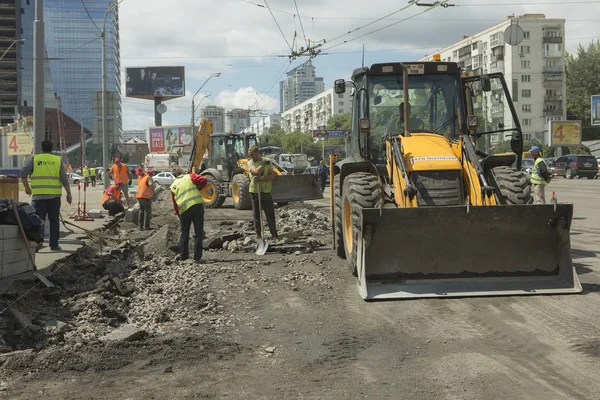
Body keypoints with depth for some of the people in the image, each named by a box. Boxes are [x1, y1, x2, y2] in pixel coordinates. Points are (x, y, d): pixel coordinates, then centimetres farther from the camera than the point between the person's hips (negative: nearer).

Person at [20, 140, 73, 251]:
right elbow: (64, 179, 0)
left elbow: (23, 173, -3)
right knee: (54, 220, 8)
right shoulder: (58, 160, 6)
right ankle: (54, 244, 8)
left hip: (38, 195, -1)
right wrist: (69, 193, 5)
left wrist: (27, 188, 9)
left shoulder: (34, 159, 4)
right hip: (54, 196, 1)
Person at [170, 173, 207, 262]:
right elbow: (203, 180, -1)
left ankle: (183, 256, 16)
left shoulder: (173, 186, 21)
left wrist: (179, 215, 27)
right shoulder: (190, 177, 16)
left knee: (184, 233, 17)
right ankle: (197, 257, 0)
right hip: (197, 205, -2)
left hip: (184, 209, 2)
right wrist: (197, 190, 12)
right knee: (198, 233, 4)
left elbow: (175, 204, 19)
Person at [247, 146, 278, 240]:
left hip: (266, 191, 0)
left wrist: (261, 178, -19)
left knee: (270, 215, 1)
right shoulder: (250, 162, 1)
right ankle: (258, 235, 14)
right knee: (257, 215, 6)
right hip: (255, 191, 0)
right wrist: (264, 163, -10)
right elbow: (256, 172, -18)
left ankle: (274, 235, 5)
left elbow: (272, 176, -4)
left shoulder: (267, 161, 4)